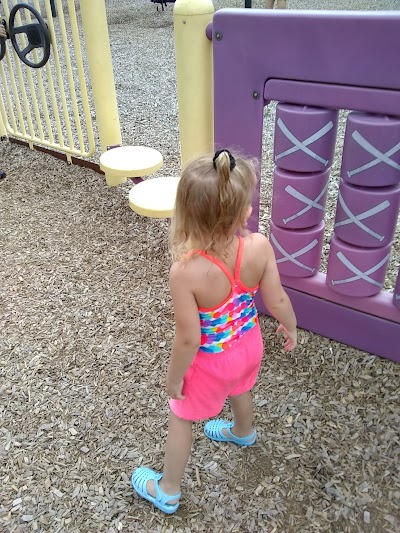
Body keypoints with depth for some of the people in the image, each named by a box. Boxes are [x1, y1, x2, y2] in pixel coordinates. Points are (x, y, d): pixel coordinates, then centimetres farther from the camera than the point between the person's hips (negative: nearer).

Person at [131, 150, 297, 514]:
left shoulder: (186, 272, -38)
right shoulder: (260, 247, -27)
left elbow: (188, 339, -28)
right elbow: (278, 301, -14)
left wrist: (174, 377, -9)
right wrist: (291, 327, 8)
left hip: (211, 362, -4)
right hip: (249, 345, 4)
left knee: (181, 418, 22)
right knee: (240, 390, 38)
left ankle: (167, 491, 46)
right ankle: (243, 432, 71)